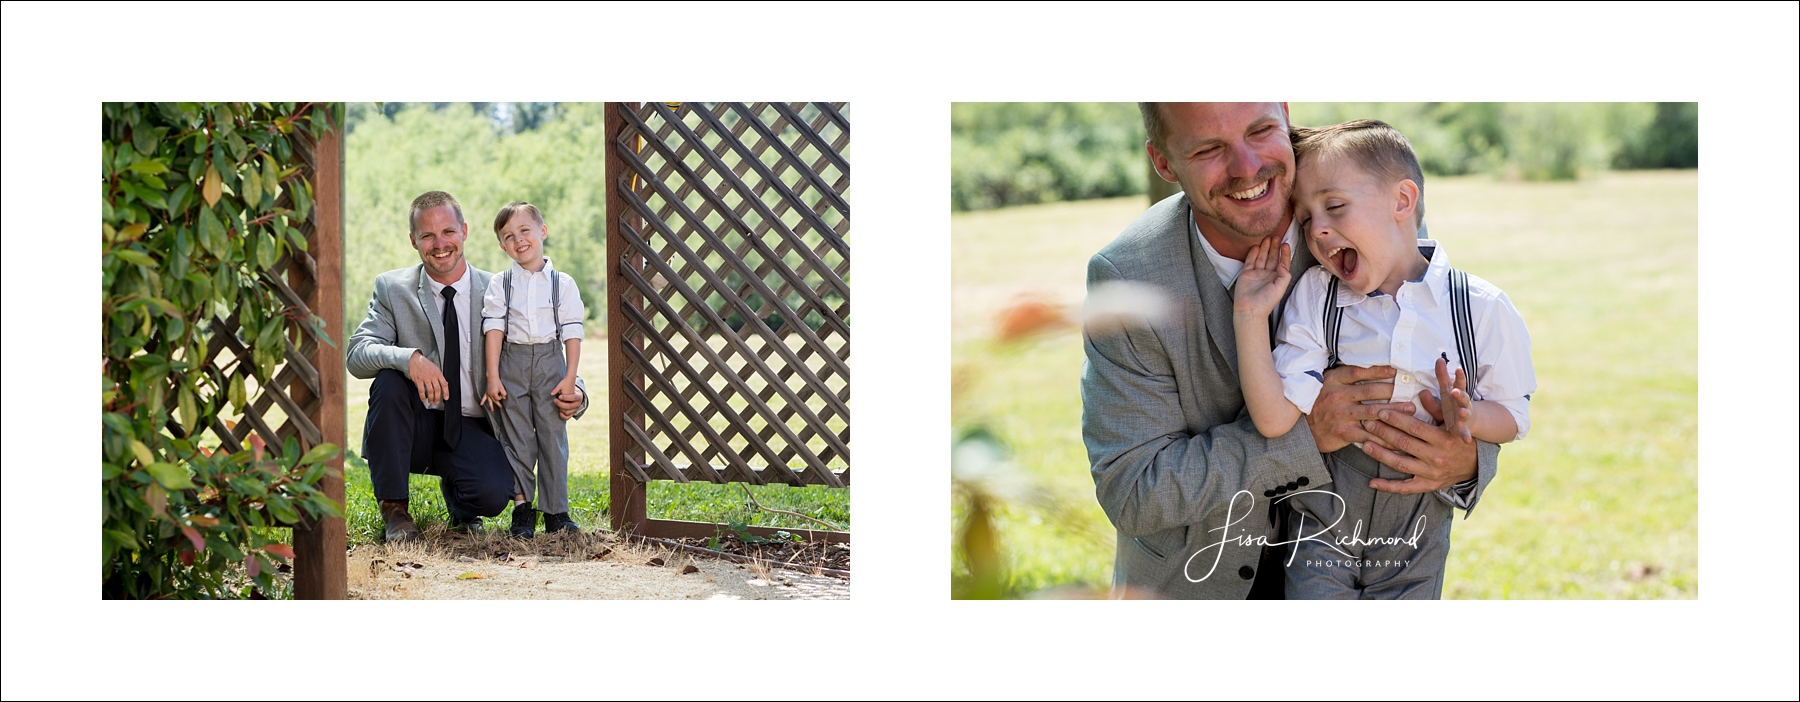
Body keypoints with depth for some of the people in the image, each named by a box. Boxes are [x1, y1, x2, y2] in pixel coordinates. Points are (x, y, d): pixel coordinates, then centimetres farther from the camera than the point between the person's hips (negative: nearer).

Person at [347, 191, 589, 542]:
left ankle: (457, 495, 12)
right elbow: (356, 354, -12)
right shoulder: (392, 289, 0)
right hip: (415, 427, 1)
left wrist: (574, 394, -20)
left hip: (472, 430, -1)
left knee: (493, 494, -29)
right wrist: (409, 358, -33)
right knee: (388, 378, -29)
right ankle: (394, 507, -14)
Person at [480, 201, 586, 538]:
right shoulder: (500, 286, 6)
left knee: (553, 437, 1)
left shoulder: (563, 283, 4)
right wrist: (492, 377, -9)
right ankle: (522, 507, 10)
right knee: (516, 438, 2)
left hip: (550, 362, -1)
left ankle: (556, 511, 6)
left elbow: (572, 333, 0)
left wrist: (570, 377, -7)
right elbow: (494, 330, -1)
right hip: (512, 363, 1)